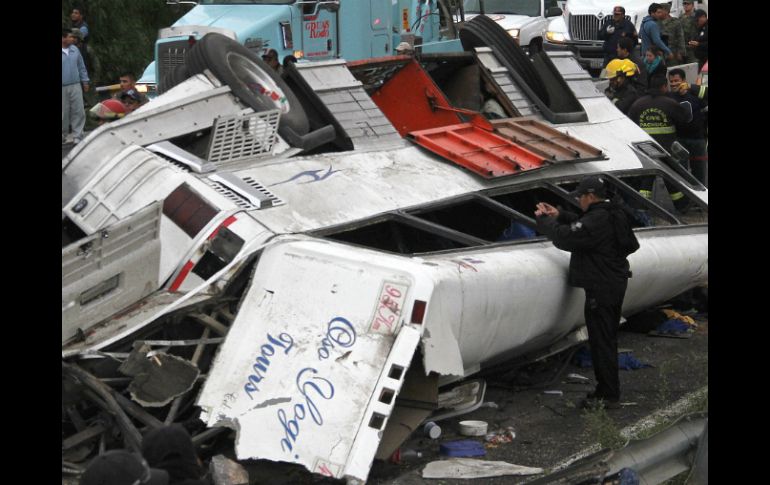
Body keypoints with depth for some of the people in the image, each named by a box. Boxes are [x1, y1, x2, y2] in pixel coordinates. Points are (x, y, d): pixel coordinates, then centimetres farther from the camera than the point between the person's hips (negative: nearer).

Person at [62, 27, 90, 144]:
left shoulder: (75, 50, 5)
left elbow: (81, 66, 13)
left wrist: (85, 81, 13)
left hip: (75, 86, 3)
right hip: (63, 87, -3)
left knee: (78, 111, -1)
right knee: (64, 113, 5)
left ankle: (77, 136, 5)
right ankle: (63, 135, 20)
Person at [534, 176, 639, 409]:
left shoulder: (596, 221, -23)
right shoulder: (614, 215, 8)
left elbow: (565, 237, -23)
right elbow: (581, 226, 21)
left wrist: (544, 219, -8)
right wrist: (560, 215, 15)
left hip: (601, 289, -10)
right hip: (616, 283, 10)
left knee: (601, 342, -3)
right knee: (608, 340, 18)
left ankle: (609, 396, 3)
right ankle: (607, 389, 28)